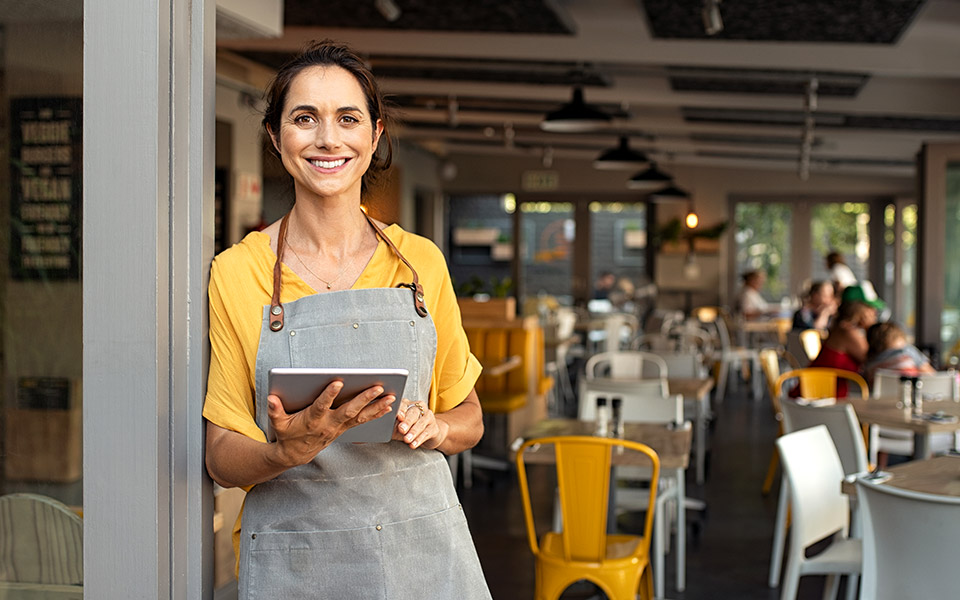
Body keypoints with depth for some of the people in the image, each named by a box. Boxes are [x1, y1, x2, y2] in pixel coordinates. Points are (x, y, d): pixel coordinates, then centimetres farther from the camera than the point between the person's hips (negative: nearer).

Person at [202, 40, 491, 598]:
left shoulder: (421, 262, 3)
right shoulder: (236, 273, -3)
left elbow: (469, 417, 12)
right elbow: (222, 457, -2)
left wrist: (433, 427, -10)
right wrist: (289, 453, -22)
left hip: (423, 551, 2)